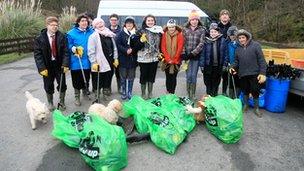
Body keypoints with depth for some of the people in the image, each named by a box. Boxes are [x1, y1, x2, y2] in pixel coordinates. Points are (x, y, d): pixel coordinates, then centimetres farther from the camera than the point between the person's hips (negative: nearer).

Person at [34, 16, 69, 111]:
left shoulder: (61, 37, -4)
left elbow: (65, 51, -5)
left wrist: (65, 64, -15)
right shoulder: (40, 38, -7)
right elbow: (37, 54, -7)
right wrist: (42, 68, -15)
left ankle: (62, 102, 31)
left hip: (59, 65, 1)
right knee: (48, 86, 13)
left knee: (62, 85, 10)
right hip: (47, 66, 0)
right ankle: (50, 103, 33)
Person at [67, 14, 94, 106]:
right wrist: (72, 48, -20)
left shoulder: (91, 32, 4)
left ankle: (85, 92, 38)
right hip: (76, 61, -2)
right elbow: (68, 45, -2)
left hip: (87, 61, 3)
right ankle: (77, 97, 22)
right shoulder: (72, 33, -4)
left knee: (86, 78, 15)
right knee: (77, 80, 5)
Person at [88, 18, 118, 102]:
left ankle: (106, 95, 33)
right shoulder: (93, 36, -8)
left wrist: (115, 58, 9)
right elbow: (91, 51, -12)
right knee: (98, 81, 5)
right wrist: (94, 62, -16)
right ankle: (97, 97, 20)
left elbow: (114, 47, 14)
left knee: (108, 79, 16)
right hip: (99, 63, -5)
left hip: (110, 62, 6)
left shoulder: (110, 34, 11)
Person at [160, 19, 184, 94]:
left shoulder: (179, 35, -2)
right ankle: (168, 93, 19)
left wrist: (174, 60, -10)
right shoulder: (164, 35, 2)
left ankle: (172, 93, 11)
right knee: (168, 77, 7)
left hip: (176, 61, -1)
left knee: (173, 77, 2)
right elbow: (163, 48, -3)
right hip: (167, 61, 1)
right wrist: (168, 59, -10)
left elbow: (180, 48, -7)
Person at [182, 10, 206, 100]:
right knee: (188, 76, -1)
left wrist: (193, 53, -13)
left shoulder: (202, 30, 3)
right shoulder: (185, 30, 8)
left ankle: (192, 95, 12)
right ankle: (188, 94, 13)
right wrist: (183, 54, -7)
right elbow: (182, 43, 3)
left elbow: (201, 44, -5)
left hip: (196, 56, -1)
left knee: (193, 76, 0)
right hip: (187, 56, 1)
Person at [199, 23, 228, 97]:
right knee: (208, 83, 7)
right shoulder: (206, 41, -2)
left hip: (218, 66, 1)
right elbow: (202, 54, -2)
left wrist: (224, 64, -3)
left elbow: (225, 53, 2)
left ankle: (215, 96, 25)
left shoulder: (222, 40, 1)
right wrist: (202, 65, -6)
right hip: (208, 66, -1)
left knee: (216, 83, 12)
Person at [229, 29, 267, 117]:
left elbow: (261, 60, -8)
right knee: (245, 90, 15)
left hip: (254, 74, -4)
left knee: (255, 91, 3)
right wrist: (233, 67, -4)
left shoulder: (255, 45, -4)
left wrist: (262, 73, -15)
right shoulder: (238, 49, 11)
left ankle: (256, 108, 21)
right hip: (242, 74, 4)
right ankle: (245, 105, 34)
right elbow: (237, 61, 17)